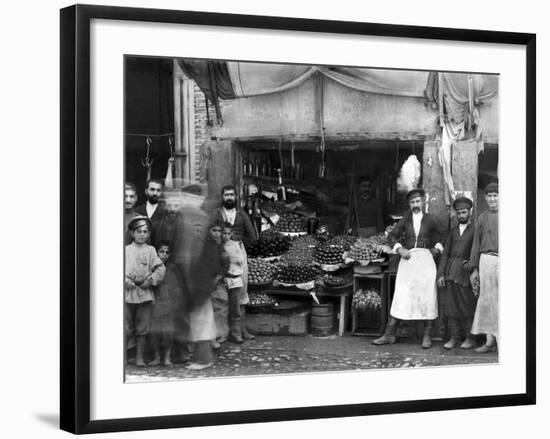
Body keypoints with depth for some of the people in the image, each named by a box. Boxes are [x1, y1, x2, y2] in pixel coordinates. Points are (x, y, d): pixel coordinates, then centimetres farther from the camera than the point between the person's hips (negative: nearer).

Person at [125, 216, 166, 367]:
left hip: (145, 293, 1)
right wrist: (125, 281, -12)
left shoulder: (150, 250, 10)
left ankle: (140, 357, 10)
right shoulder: (126, 250, 8)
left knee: (142, 328, 3)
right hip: (128, 292, -1)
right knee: (127, 327, -1)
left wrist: (151, 280, -11)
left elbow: (160, 269, 4)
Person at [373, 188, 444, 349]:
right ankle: (389, 334, 2)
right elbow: (392, 236, 11)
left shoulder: (431, 220, 5)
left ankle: (427, 336, 6)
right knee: (400, 297, -1)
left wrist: (437, 248, -1)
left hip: (425, 260, -1)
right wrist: (400, 249, -4)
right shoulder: (406, 219, 8)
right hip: (407, 260, 1)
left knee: (427, 297, -2)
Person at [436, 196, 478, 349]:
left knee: (467, 304, -3)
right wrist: (440, 274, 2)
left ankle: (469, 338, 5)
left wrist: (471, 263, -17)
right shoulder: (452, 231, 17)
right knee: (451, 304, 2)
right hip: (450, 270, 4)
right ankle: (454, 337, 7)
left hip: (465, 270, -4)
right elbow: (445, 253, 12)